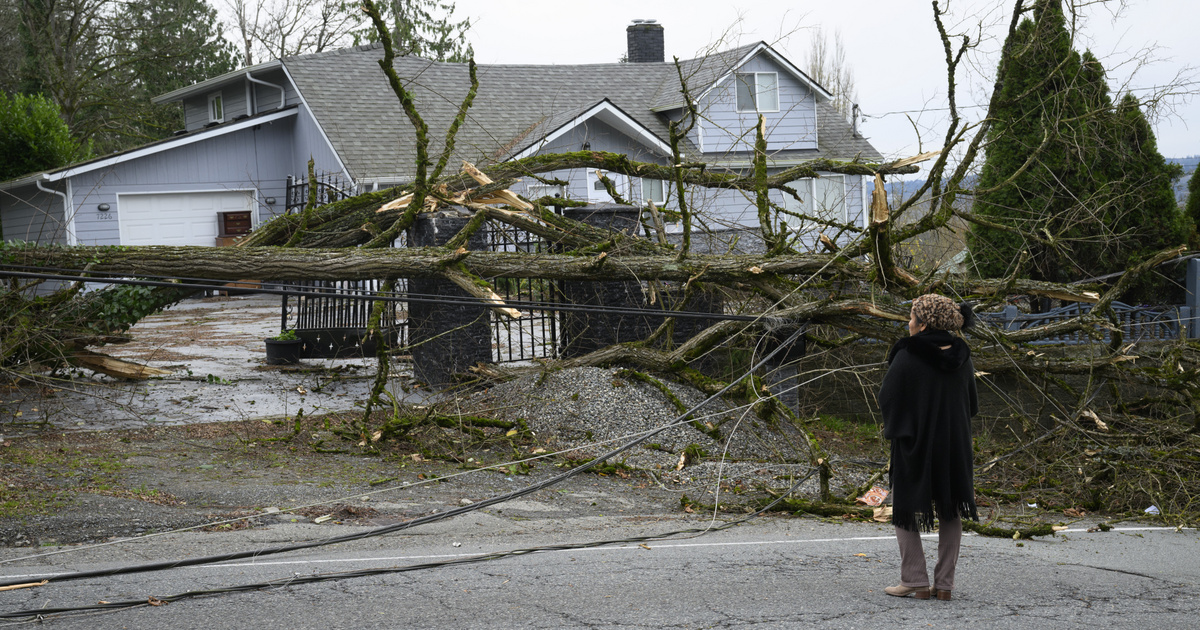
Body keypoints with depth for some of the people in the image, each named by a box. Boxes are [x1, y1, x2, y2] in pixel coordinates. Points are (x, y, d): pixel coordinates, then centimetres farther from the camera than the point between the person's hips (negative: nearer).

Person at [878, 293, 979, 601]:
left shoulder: (907, 358, -16)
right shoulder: (961, 356, 0)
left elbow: (886, 398, -10)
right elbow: (971, 403, 9)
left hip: (914, 442, -4)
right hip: (954, 444, 5)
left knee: (907, 510, 9)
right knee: (950, 512, 13)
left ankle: (915, 581, 5)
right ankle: (944, 583, 11)